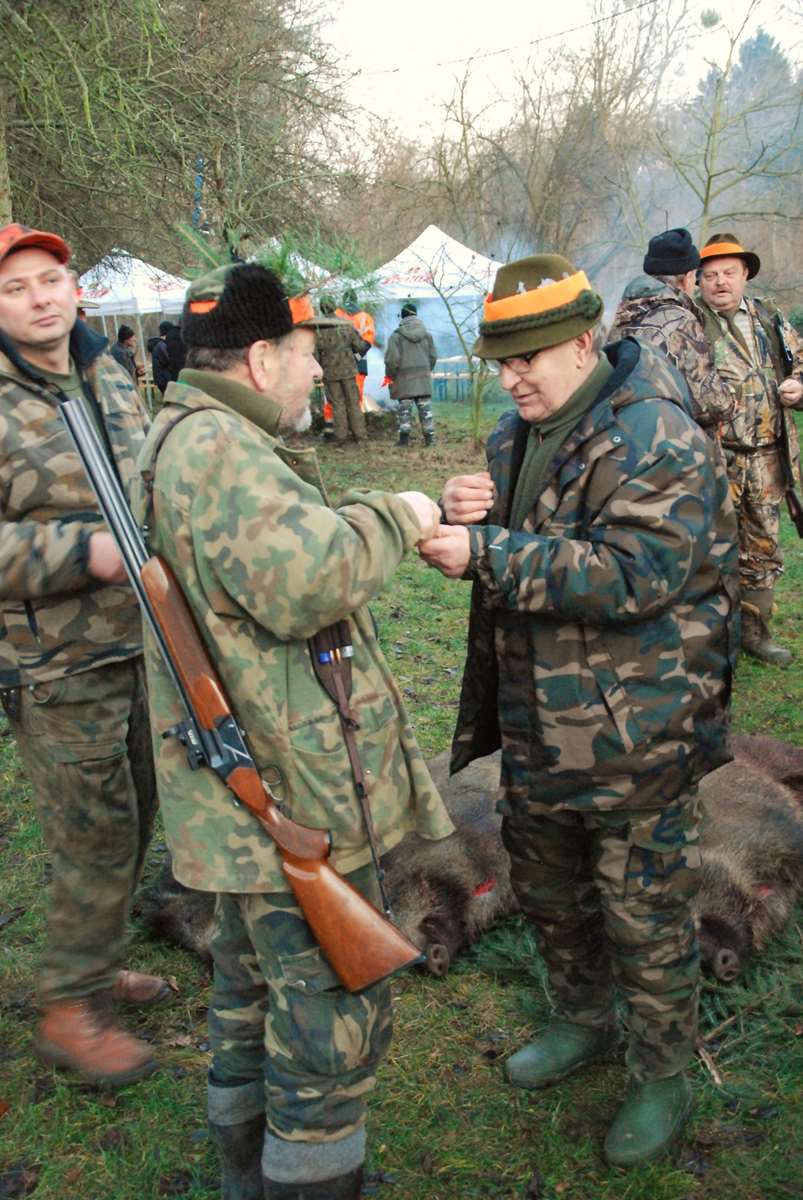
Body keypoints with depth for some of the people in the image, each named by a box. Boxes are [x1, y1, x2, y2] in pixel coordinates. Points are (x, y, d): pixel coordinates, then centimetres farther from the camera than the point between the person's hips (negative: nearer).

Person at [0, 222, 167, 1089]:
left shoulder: (112, 381, 10)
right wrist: (85, 553, -27)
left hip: (141, 645, 7)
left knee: (132, 821, 18)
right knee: (95, 838, 0)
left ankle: (95, 962, 39)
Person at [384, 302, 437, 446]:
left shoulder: (397, 335, -8)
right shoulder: (426, 334, 6)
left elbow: (392, 359, -10)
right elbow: (433, 356, 10)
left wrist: (389, 375, 6)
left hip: (404, 379, -3)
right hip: (423, 377, 3)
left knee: (404, 407, 3)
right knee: (425, 406, 6)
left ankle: (404, 437, 1)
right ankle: (429, 436, 4)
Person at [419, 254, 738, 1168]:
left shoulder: (660, 444, -20)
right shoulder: (515, 434, 7)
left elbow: (629, 574, -31)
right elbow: (498, 553, 12)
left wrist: (487, 554, -31)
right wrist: (461, 515, -13)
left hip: (636, 735, -8)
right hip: (537, 725, 8)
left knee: (645, 915, 9)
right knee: (547, 889, 23)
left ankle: (663, 1075, 32)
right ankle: (583, 1021, 48)